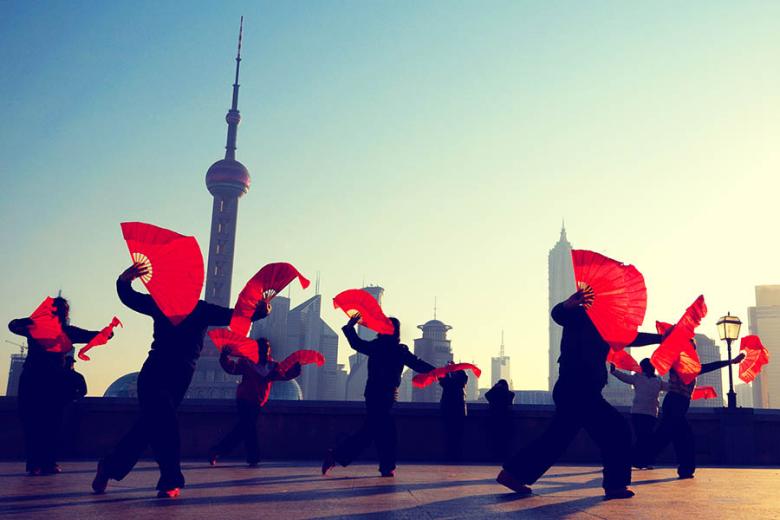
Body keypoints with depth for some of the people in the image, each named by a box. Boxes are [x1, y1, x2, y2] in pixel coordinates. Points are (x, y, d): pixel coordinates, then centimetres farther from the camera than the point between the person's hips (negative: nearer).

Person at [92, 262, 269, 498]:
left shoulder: (202, 310, 6)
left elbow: (232, 315, -4)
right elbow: (129, 297, -5)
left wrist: (257, 310, -22)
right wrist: (124, 280, -28)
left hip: (180, 378, 3)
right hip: (155, 373, -3)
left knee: (150, 425, 7)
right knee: (165, 422, -13)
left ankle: (110, 466, 23)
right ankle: (171, 480, -2)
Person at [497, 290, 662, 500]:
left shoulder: (602, 324, 21)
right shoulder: (580, 316, -5)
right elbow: (558, 314, -27)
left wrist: (661, 337, 28)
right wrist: (569, 304, -50)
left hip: (580, 392, 9)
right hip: (577, 390, -9)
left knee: (556, 439, 11)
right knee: (617, 430, -4)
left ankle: (512, 473, 15)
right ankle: (616, 485, 3)